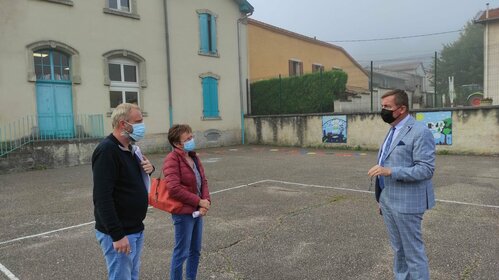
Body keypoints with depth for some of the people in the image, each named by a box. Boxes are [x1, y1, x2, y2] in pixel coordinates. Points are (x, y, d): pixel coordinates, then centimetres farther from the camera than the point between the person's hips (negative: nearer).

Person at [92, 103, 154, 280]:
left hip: (136, 229, 9)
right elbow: (103, 198, -24)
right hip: (118, 233, -9)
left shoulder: (130, 148, 9)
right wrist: (117, 235, -24)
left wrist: (148, 169, 1)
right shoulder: (107, 150, -18)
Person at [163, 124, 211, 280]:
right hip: (183, 213, -8)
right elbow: (174, 189, -24)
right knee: (182, 252, 4)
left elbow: (203, 181, 10)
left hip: (197, 211, 8)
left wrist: (206, 202, -7)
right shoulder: (172, 160, -16)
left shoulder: (193, 157, 9)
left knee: (195, 251, 19)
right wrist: (199, 202, -18)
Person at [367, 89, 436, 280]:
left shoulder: (420, 132, -14)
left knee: (413, 251, 3)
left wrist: (390, 171, -28)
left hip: (406, 202, -8)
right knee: (398, 249, 19)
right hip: (388, 200, 8)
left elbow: (426, 169, -20)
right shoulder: (393, 131, 13)